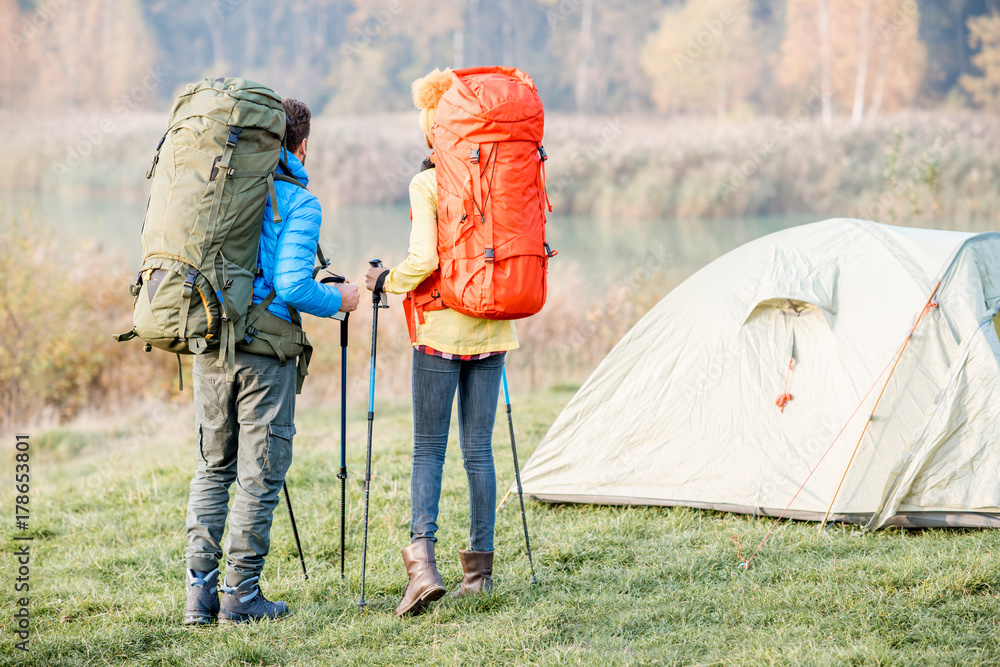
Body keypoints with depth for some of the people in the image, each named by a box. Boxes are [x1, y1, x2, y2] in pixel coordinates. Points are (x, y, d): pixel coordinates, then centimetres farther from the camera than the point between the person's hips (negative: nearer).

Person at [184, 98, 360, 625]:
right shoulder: (298, 201, -8)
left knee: (212, 468, 15)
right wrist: (338, 300, 1)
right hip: (263, 349, -5)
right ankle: (241, 595, 6)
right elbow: (292, 285, -16)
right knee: (259, 475, 4)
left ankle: (199, 591, 11)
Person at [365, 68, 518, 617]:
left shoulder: (426, 184, -10)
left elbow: (424, 261, -18)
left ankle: (422, 561, -15)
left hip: (441, 330, -4)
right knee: (478, 449, 10)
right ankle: (480, 567, 12)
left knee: (428, 449, 0)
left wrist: (385, 282, -2)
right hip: (491, 329, 4)